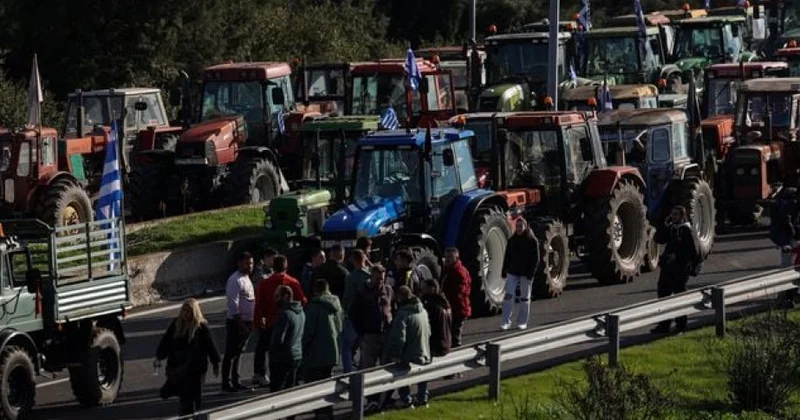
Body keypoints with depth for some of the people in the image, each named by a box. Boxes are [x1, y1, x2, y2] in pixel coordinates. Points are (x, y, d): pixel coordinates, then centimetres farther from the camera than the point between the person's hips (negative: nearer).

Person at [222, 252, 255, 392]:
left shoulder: (246, 278, 15)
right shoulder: (235, 280, -16)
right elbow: (233, 303, -21)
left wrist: (251, 321, 20)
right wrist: (239, 323, -24)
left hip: (246, 322, 10)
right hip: (236, 322, -10)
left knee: (237, 354, 15)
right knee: (230, 354, -5)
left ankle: (235, 381, 22)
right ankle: (226, 383, -2)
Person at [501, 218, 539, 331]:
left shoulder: (532, 241, -4)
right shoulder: (512, 240, 9)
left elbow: (535, 258, -6)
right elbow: (507, 257, 13)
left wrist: (531, 272, -15)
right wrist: (504, 271, 5)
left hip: (525, 274, -3)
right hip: (512, 272, 3)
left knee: (525, 298, 5)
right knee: (508, 296, -6)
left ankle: (522, 322, 12)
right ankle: (506, 322, -5)